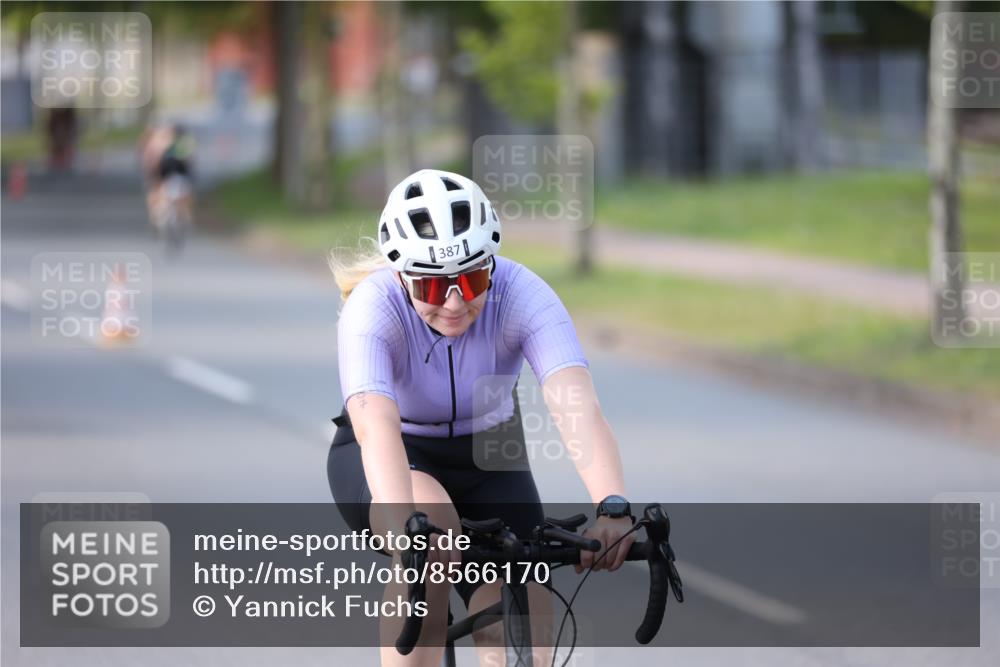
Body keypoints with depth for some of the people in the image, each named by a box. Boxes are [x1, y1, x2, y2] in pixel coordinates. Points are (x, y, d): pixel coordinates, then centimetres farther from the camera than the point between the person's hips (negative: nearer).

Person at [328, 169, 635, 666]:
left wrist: (613, 508, -58)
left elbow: (576, 406, -41)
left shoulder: (521, 294, -26)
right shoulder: (372, 307, -30)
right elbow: (376, 424, -46)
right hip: (395, 457, -2)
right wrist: (406, 530, -64)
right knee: (434, 528, -36)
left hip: (486, 459, 2)